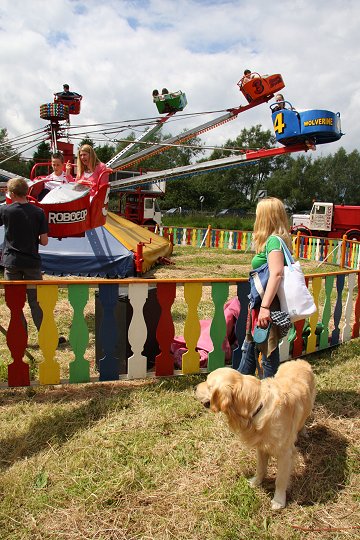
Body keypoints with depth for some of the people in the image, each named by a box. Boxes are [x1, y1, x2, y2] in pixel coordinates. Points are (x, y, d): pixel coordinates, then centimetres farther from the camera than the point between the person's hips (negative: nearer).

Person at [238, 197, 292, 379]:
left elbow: (276, 274, -27)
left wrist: (265, 306, -31)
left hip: (267, 308, -10)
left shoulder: (273, 240, -16)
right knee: (249, 349, 21)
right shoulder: (277, 239, 12)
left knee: (268, 354, 4)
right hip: (261, 304, 10)